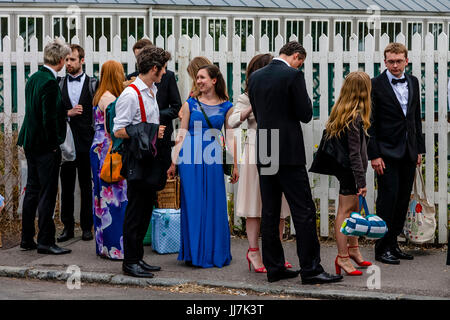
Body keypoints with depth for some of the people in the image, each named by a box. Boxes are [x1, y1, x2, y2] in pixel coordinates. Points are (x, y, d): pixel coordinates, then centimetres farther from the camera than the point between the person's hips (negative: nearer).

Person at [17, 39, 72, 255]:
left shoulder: (33, 78, 10)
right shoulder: (50, 83, -18)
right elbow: (49, 117, -21)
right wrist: (54, 144, -13)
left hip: (30, 143, 9)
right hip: (45, 145, -9)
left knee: (32, 190, 14)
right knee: (47, 194, -2)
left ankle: (27, 239, 21)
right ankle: (45, 241, 2)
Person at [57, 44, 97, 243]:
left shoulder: (93, 84, 3)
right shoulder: (58, 84, 10)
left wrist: (97, 138, -8)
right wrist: (68, 113, -10)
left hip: (86, 142, -2)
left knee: (86, 186, 4)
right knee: (66, 186, 6)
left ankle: (87, 226, 12)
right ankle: (68, 227, 13)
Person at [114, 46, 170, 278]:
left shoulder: (152, 92, 15)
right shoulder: (131, 95, -14)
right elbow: (119, 131, -16)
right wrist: (150, 132, -18)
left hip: (151, 160, 9)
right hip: (137, 162, -9)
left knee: (146, 210, 12)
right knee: (135, 212, -3)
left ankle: (137, 258, 21)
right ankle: (130, 262, 5)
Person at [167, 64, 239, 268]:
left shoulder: (226, 107, 5)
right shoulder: (190, 104, 5)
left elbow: (230, 137, 8)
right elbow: (182, 135, 6)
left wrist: (235, 166, 5)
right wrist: (173, 163, 2)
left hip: (213, 160, 1)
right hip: (190, 159, 0)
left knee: (214, 205, 3)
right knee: (192, 204, 1)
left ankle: (214, 253, 14)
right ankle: (194, 253, 10)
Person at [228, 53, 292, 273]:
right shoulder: (248, 98, 4)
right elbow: (232, 122, -8)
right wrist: (252, 108, -19)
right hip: (257, 153, -3)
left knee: (279, 204, 6)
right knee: (255, 204, 0)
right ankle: (253, 251, 9)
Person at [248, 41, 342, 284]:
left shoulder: (255, 77, 10)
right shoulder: (293, 75, -10)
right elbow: (306, 114, -10)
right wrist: (305, 102, 9)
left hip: (264, 153, 7)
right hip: (288, 152, -7)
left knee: (270, 212, 9)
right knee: (303, 210, -3)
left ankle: (274, 267, 13)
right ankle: (310, 269, -2)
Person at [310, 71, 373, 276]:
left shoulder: (340, 111, 6)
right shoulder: (355, 116, -20)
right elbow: (354, 152, -21)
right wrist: (361, 180, -19)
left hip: (343, 167, 9)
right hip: (350, 170, -9)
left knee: (353, 208, 18)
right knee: (345, 211, -4)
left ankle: (353, 249, 30)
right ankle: (342, 257, 1)